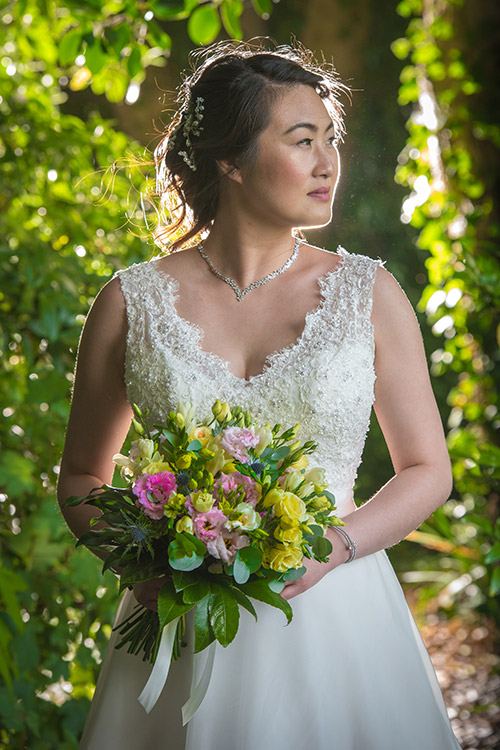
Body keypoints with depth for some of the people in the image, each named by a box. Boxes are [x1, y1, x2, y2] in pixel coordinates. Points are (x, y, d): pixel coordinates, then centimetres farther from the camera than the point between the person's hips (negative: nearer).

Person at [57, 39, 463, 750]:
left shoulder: (369, 294, -1)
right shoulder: (131, 303, -2)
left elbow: (428, 469, 4)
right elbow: (82, 476, 8)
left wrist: (337, 545, -13)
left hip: (332, 611, 1)